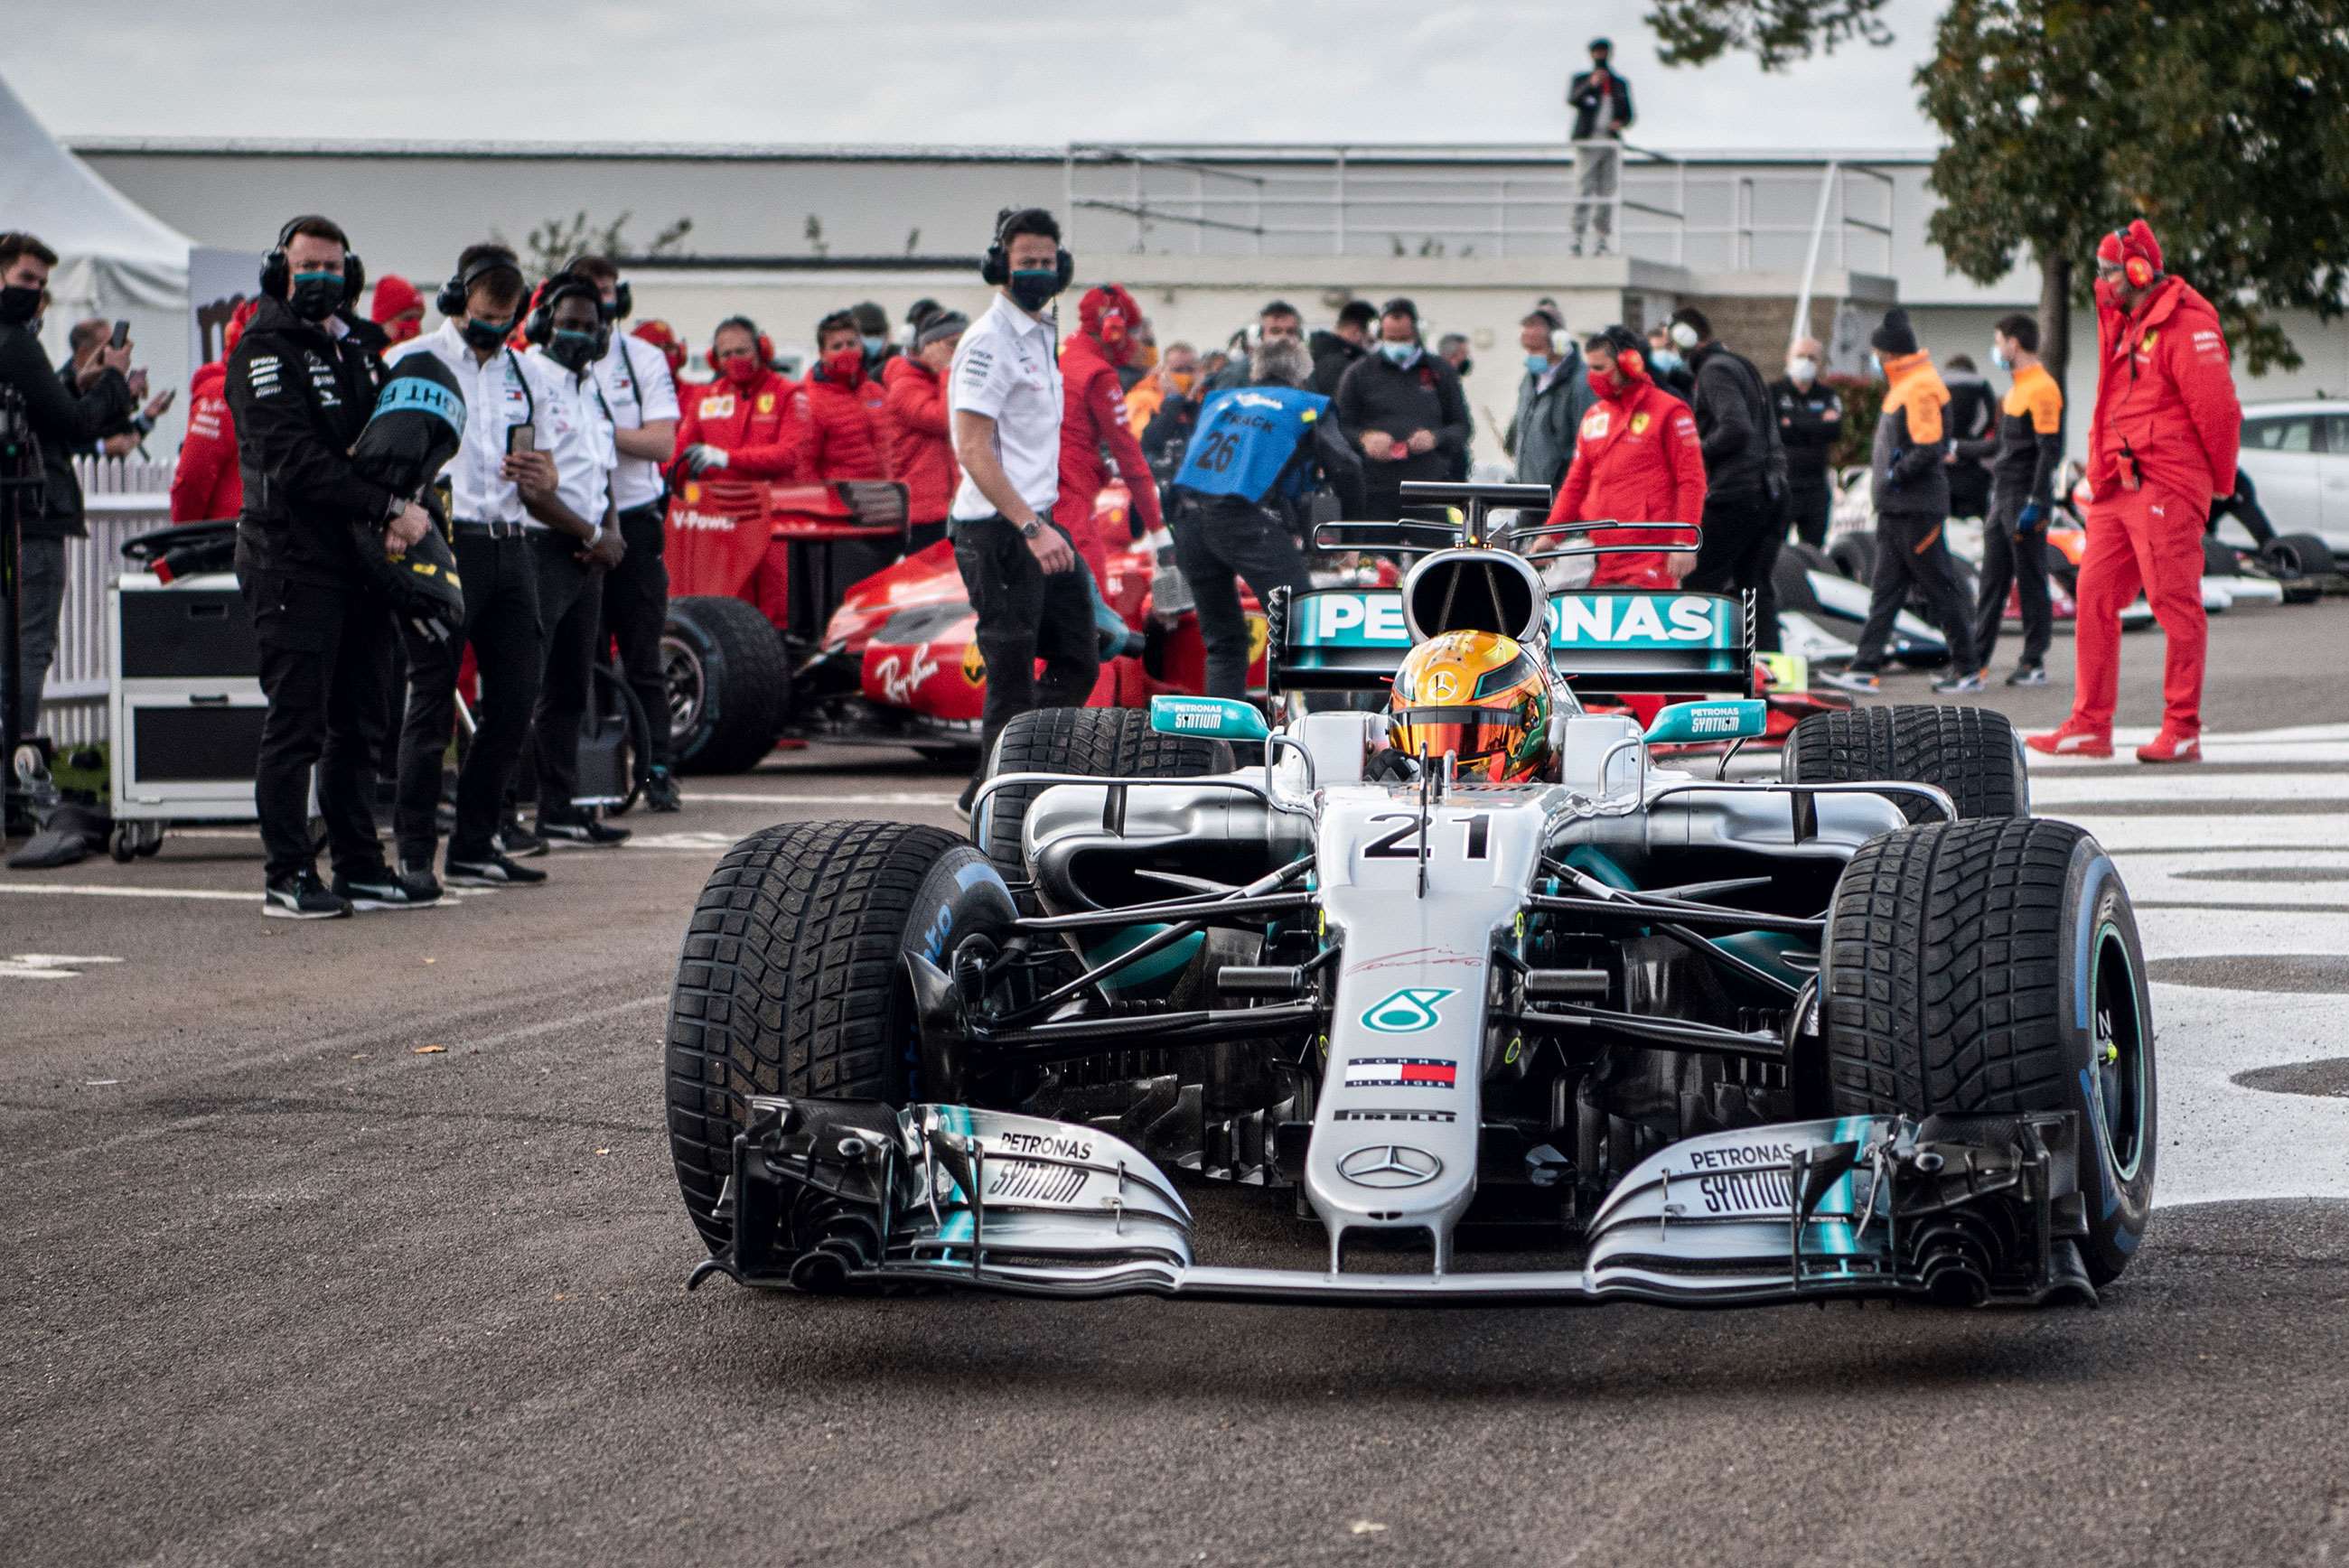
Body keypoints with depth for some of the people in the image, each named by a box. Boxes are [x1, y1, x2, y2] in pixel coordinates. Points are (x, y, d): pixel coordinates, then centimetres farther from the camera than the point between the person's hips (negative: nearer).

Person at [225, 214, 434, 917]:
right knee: (296, 721, -7)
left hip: (360, 561, 8)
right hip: (293, 561, -8)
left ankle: (359, 866, 17)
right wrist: (388, 509, -20)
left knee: (361, 721, 11)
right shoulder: (263, 351, -7)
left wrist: (398, 510, -7)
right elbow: (298, 462, -17)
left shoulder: (359, 346, 17)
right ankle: (287, 877, -4)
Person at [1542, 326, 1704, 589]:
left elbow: (1691, 481, -5)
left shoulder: (1669, 411, -1)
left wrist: (1685, 543, -13)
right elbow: (1576, 483, 21)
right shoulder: (1594, 417, 19)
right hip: (1603, 562, 6)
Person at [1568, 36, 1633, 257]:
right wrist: (1591, 84, -29)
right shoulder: (1581, 79, 8)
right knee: (1584, 190, -12)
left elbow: (1628, 115, 17)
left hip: (1610, 143, 3)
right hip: (1587, 142, -3)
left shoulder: (1620, 84, 17)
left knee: (1607, 191, -1)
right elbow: (1572, 100, -12)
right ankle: (1577, 240, -16)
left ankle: (1602, 242, 0)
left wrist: (1621, 123, -7)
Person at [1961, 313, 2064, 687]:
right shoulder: (2017, 389, 17)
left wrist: (2035, 504, -22)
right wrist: (1958, 449, 29)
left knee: (2031, 582, -4)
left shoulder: (2042, 389, -13)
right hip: (2003, 501, 10)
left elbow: (2050, 452, -18)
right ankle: (1977, 659, 11)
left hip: (2026, 500, -10)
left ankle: (2035, 663, 1)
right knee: (1992, 581, 9)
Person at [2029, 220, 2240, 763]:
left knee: (2175, 605, -6)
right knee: (2094, 596, 5)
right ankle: (2090, 725, 8)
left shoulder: (2186, 325, -11)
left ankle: (2183, 731, -2)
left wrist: (2221, 484, -5)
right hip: (2118, 489, 9)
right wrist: (2100, 472, 15)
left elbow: (2218, 408, -13)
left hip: (2165, 489, -9)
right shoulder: (2126, 326, 20)